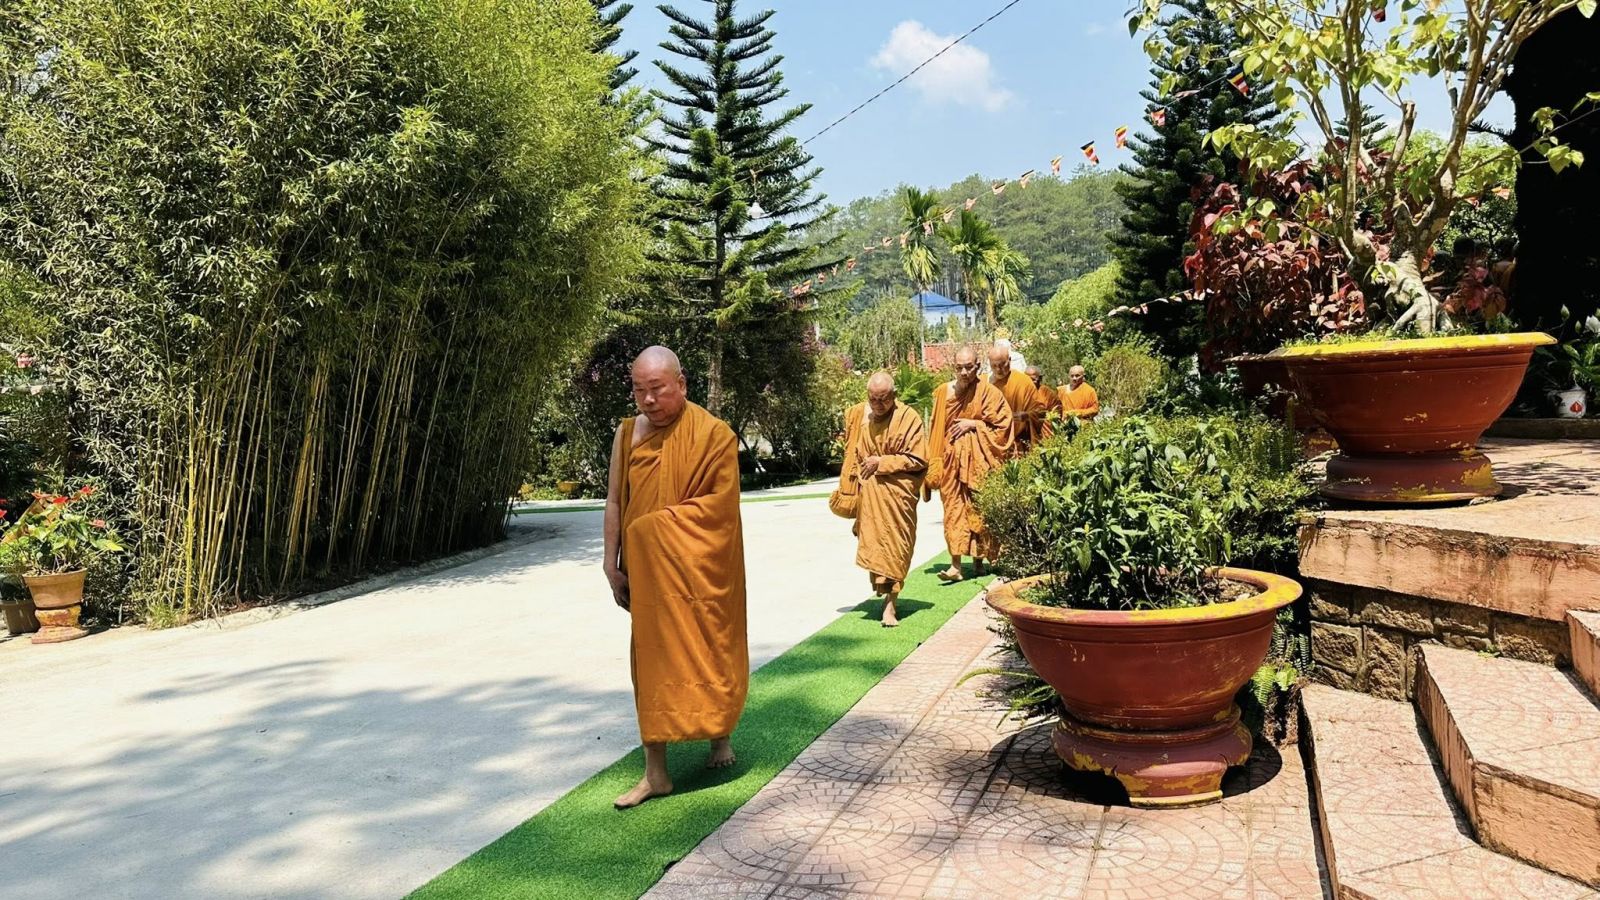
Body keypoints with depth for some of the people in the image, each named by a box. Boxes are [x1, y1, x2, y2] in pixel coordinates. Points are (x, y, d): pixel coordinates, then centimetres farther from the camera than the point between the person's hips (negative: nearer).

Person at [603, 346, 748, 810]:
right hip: (648, 568, 3)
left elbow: (719, 504, -14)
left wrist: (659, 523, -16)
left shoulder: (715, 435, -9)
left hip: (701, 567, -3)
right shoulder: (627, 433, 3)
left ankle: (719, 735, 35)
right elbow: (615, 502, 6)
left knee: (710, 650, 9)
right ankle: (655, 772, 12)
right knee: (652, 659, 5)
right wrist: (612, 564, 3)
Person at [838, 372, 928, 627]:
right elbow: (850, 452, 15)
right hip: (866, 493, 4)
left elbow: (917, 460, -12)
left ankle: (890, 603, -1)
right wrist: (848, 487, 14)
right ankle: (880, 585, 33)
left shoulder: (908, 418, -13)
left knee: (894, 546, -4)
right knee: (871, 542, 11)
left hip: (896, 493, -4)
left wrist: (882, 462, -16)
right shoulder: (856, 415, 1)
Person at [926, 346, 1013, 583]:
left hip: (978, 460, -2)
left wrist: (973, 424, -11)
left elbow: (1002, 424, -3)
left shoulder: (988, 392, -4)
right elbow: (937, 430, 10)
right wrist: (935, 464, 6)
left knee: (978, 508, 4)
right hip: (952, 458, 2)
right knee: (954, 509, -4)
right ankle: (955, 565, -7)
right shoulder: (943, 392, 4)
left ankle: (978, 559, 19)